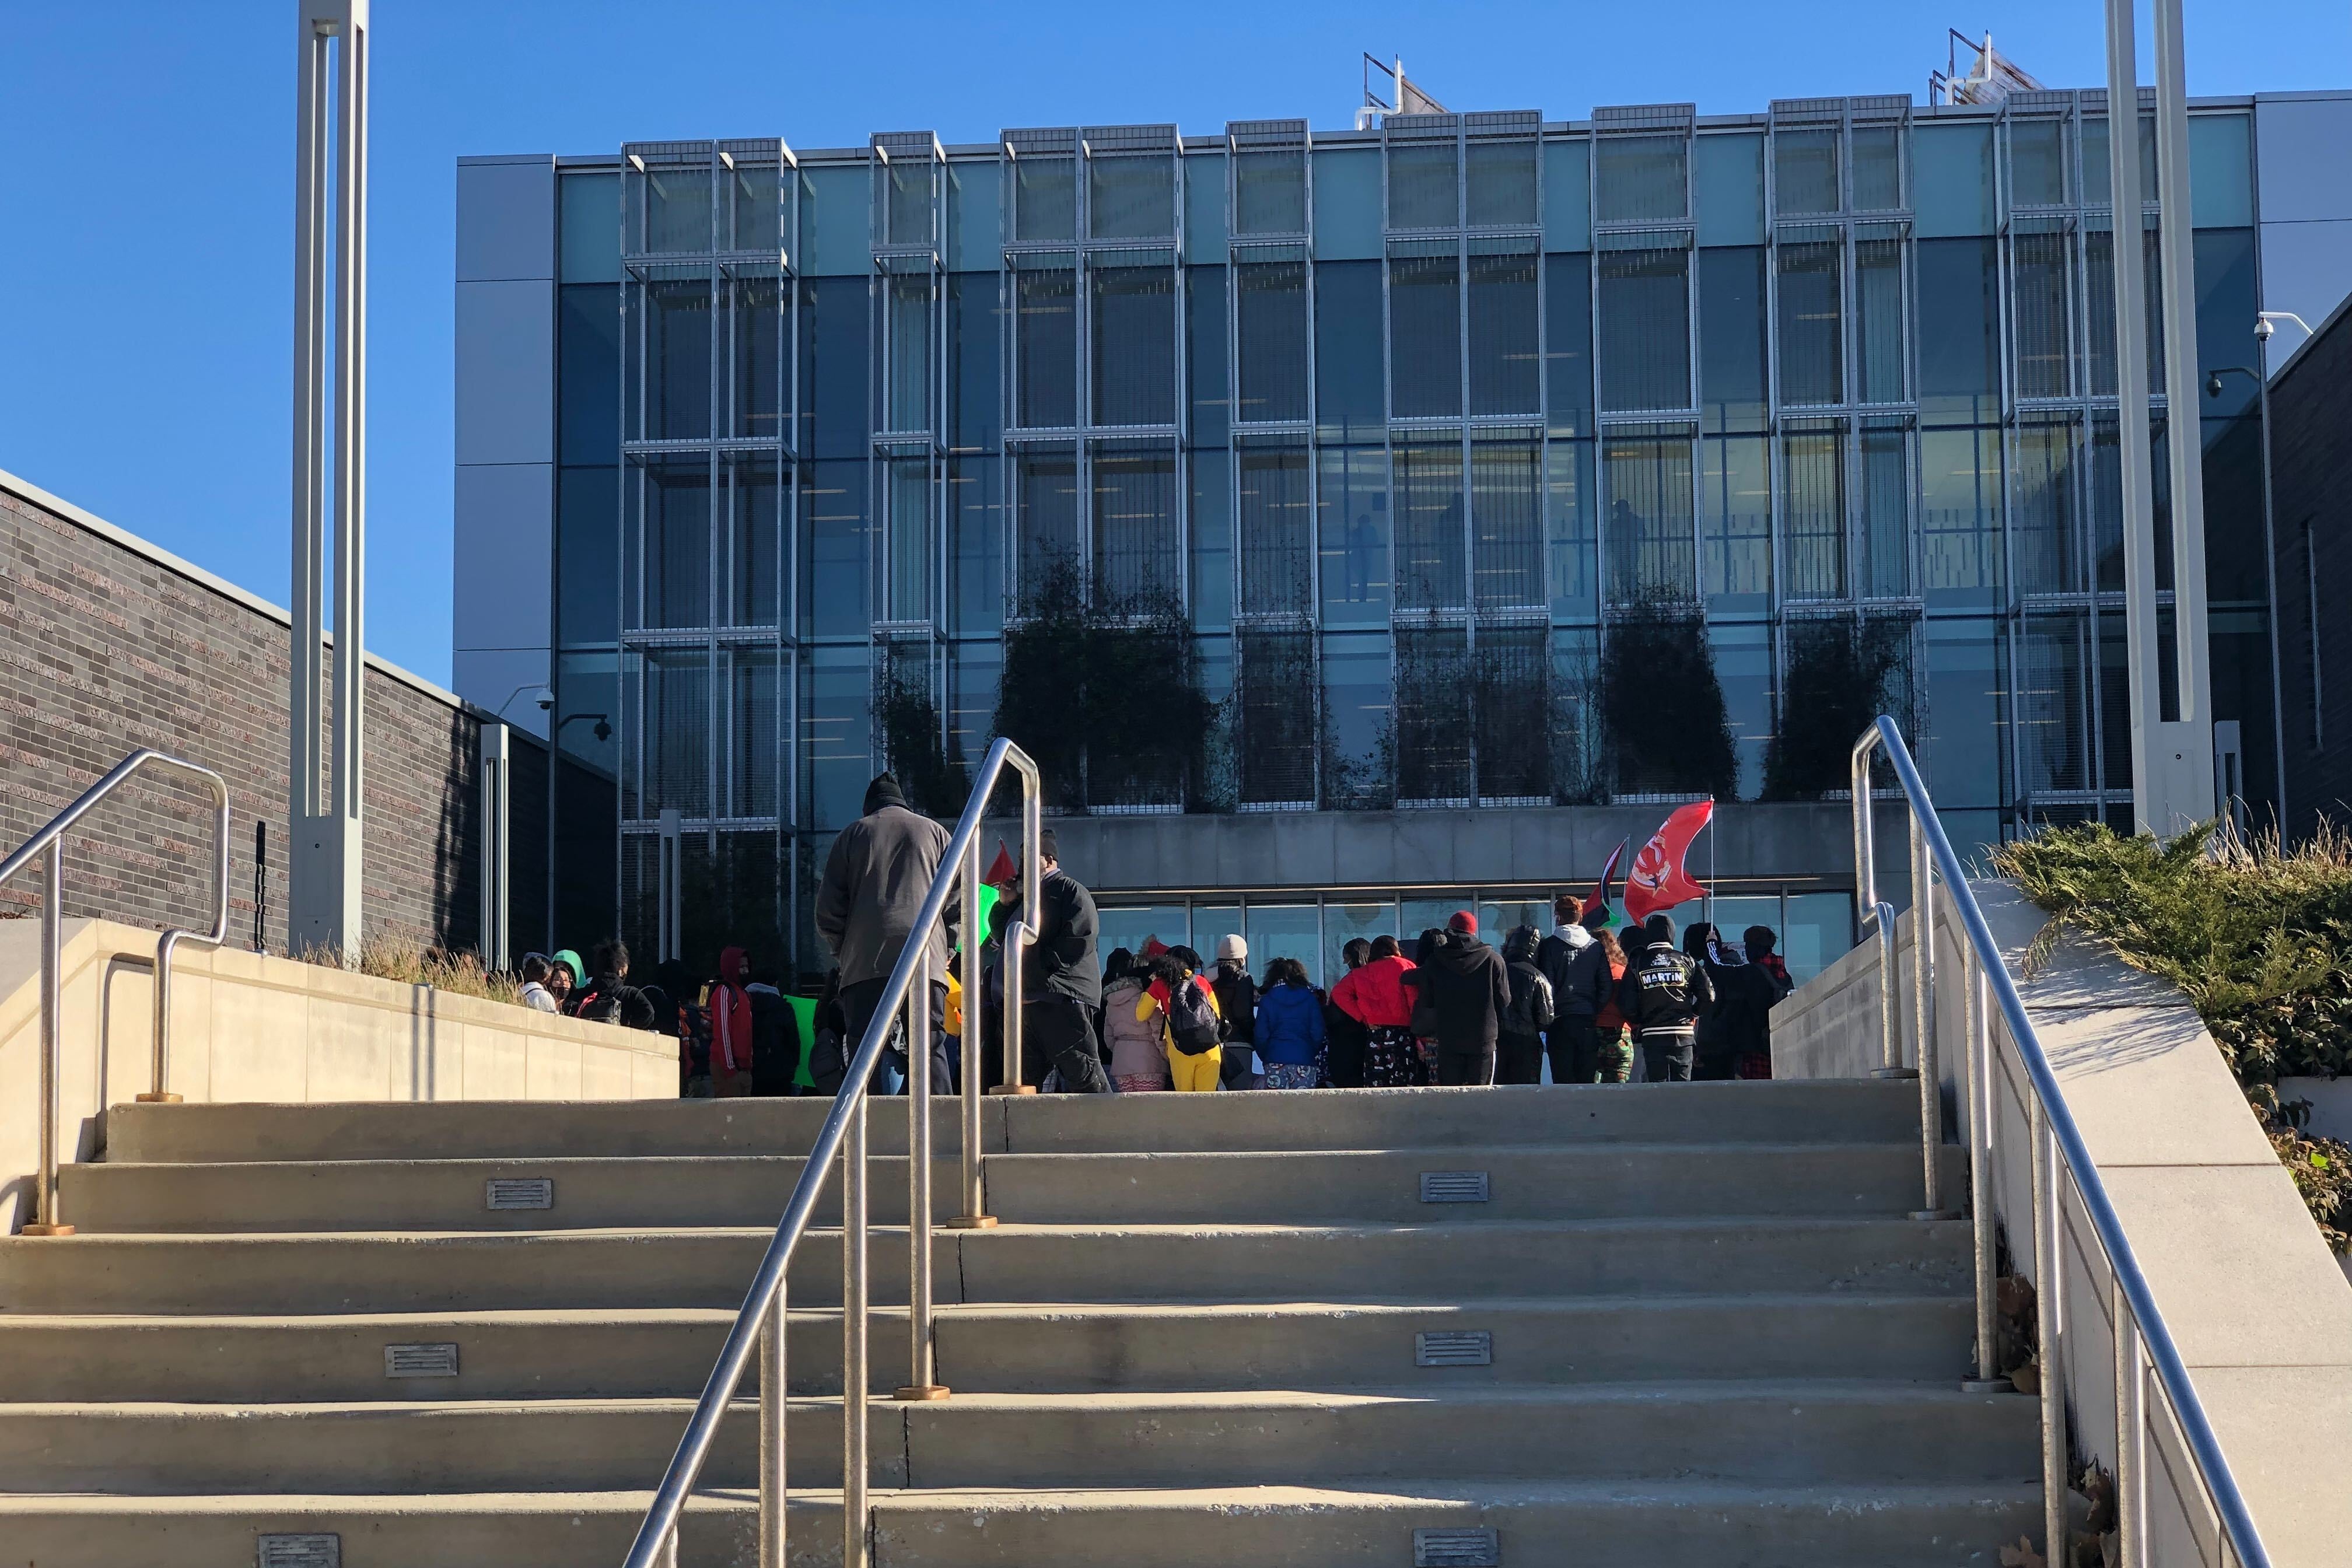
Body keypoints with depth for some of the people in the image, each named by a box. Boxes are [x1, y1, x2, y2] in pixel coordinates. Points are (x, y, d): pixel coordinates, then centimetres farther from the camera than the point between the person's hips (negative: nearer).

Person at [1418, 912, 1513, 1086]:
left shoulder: (1434, 962, 0)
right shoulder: (1493, 959, -3)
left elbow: (1426, 1002, 6)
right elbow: (1504, 1000, 0)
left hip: (1448, 1041, 1)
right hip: (1484, 1040, -1)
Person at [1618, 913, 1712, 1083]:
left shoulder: (1637, 964, 1)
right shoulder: (1687, 961, 3)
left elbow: (1627, 1005, -4)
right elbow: (1708, 997, -1)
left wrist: (1639, 1023, 14)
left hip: (1652, 1037, -1)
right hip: (1683, 1035, 1)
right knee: (1682, 1086, 5)